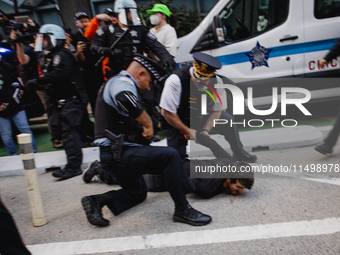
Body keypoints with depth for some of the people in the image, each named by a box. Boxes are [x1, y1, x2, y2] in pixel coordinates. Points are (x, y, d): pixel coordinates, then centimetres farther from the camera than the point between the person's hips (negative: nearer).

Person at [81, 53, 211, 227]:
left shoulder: (117, 83, 23)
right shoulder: (122, 82, -11)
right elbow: (125, 100, -37)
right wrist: (148, 123, -23)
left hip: (116, 154, 11)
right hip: (117, 154, -11)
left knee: (137, 193, 25)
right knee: (169, 156, -23)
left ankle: (97, 201, 13)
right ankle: (182, 210, -14)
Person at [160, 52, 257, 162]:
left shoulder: (217, 82, -16)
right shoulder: (176, 80, -30)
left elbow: (217, 110, -6)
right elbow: (167, 113, -24)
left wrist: (205, 130, -19)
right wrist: (187, 131, -19)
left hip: (201, 116, 4)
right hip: (178, 122, -4)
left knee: (228, 121, -4)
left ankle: (239, 153, 19)